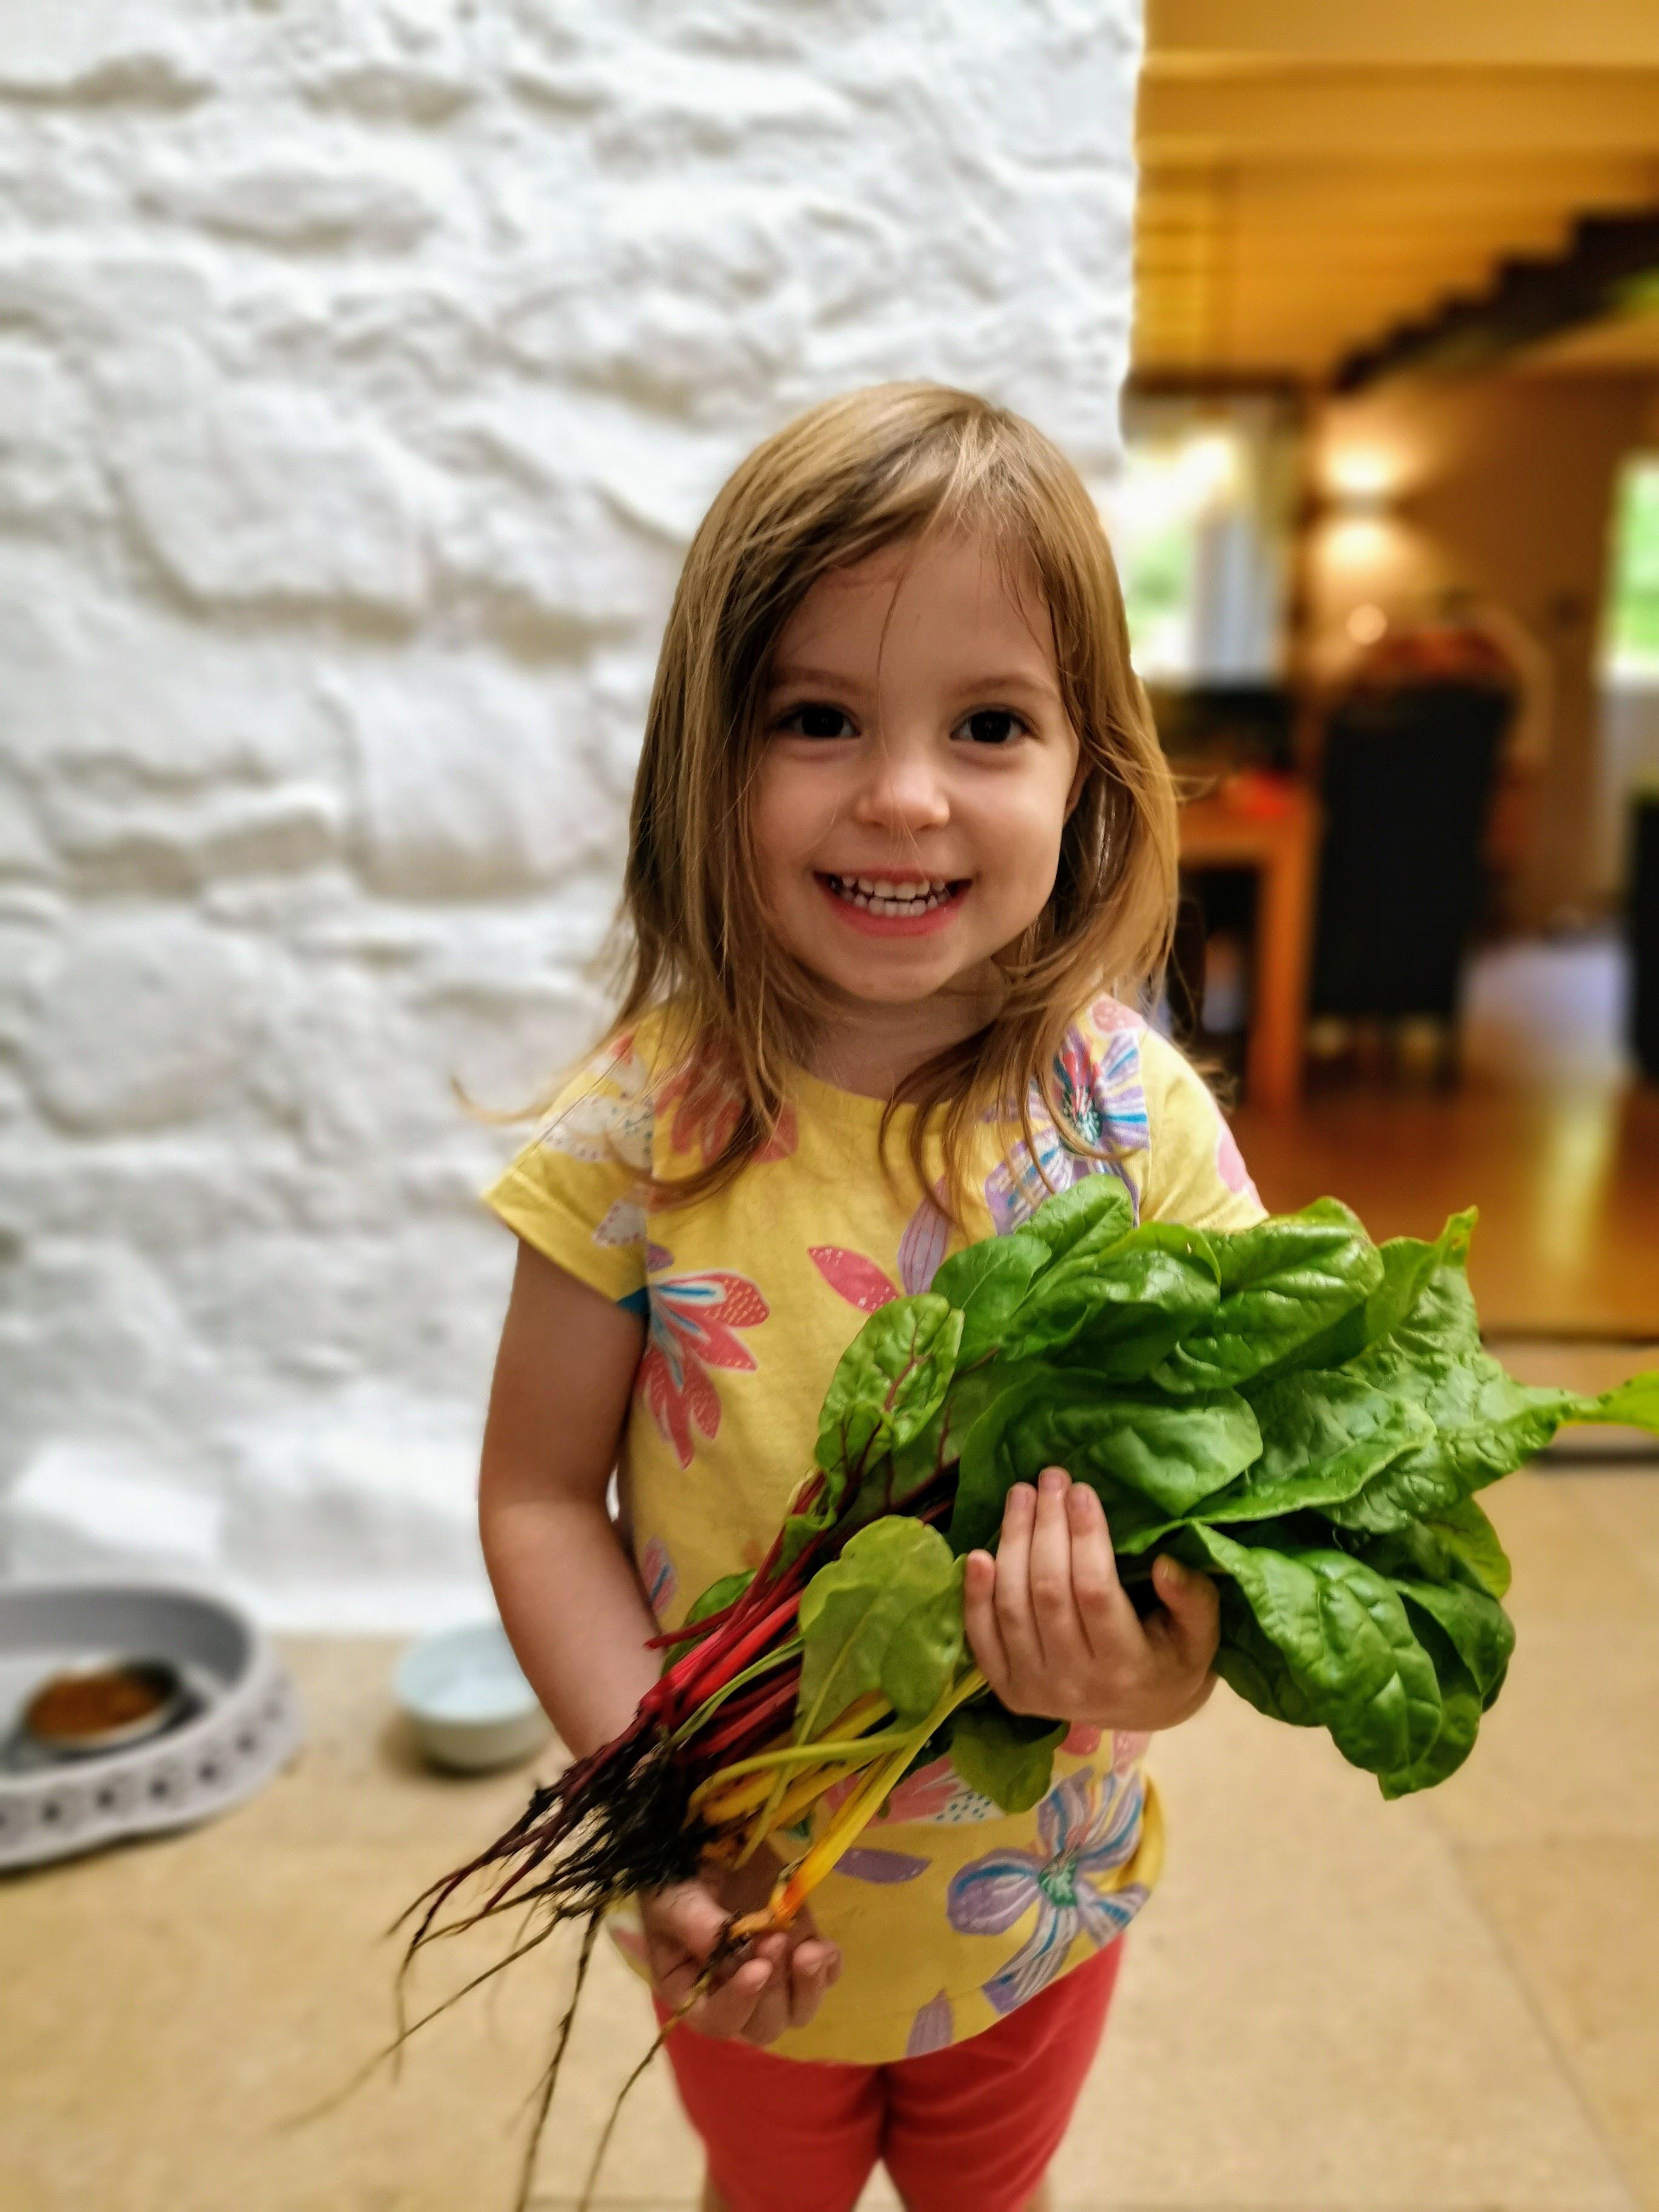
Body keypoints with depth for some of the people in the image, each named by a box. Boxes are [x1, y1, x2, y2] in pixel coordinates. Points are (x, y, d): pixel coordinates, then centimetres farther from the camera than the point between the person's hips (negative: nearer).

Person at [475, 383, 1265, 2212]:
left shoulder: (1138, 1119, -19)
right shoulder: (643, 1128, -21)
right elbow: (542, 1497, -14)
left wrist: (1170, 1660, -32)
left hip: (1041, 1901, 1)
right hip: (748, 1911, 0)